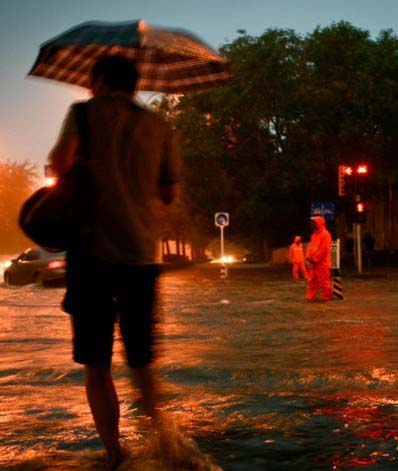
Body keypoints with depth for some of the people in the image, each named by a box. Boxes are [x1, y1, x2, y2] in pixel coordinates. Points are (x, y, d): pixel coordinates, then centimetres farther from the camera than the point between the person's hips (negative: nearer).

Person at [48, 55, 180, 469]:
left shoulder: (86, 112, 3)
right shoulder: (158, 128, 13)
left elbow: (62, 160, -14)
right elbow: (168, 193, 14)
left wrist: (57, 168, 8)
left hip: (94, 251, -3)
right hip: (141, 253, 3)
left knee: (96, 363, 5)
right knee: (142, 362, 16)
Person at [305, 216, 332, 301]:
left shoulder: (325, 234, -12)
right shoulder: (314, 234, 16)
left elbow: (323, 249, -18)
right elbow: (310, 246, 17)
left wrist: (315, 259, -16)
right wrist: (309, 257, 2)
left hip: (322, 263, -9)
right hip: (313, 262, 9)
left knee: (323, 281, -4)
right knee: (312, 280, 10)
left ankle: (326, 297, 3)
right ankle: (311, 296, 14)